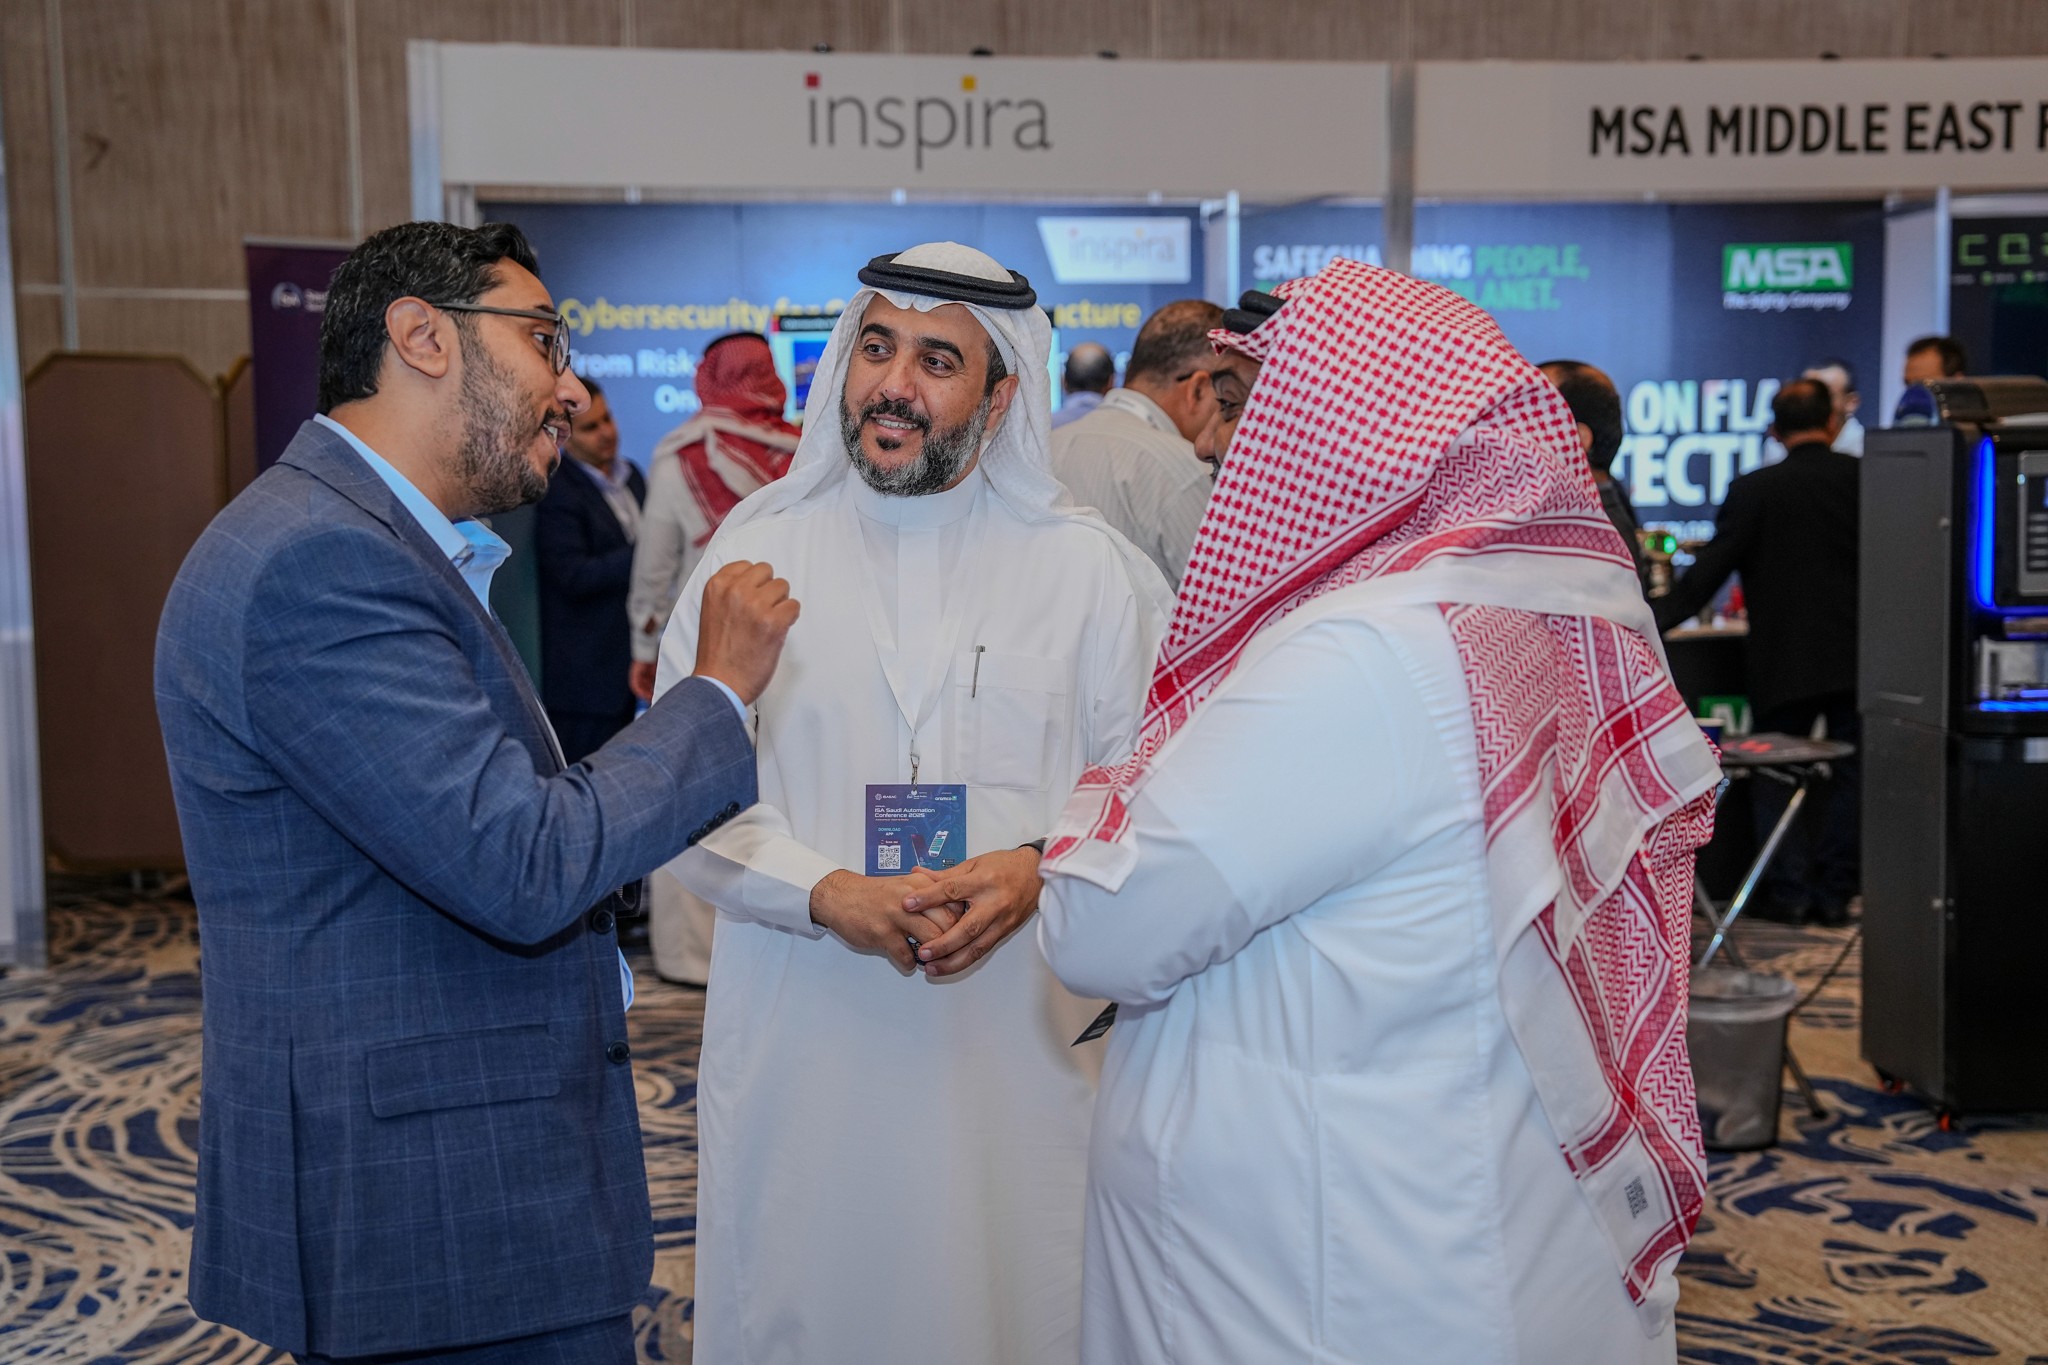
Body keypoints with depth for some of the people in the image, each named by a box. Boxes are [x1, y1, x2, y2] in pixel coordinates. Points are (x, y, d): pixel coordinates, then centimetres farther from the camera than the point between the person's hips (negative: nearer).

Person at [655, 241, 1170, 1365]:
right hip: (801, 1041, 0)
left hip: (1018, 1037, 0)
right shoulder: (759, 545, 3)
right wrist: (828, 894, -15)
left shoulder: (1087, 566, 4)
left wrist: (1039, 869, -15)